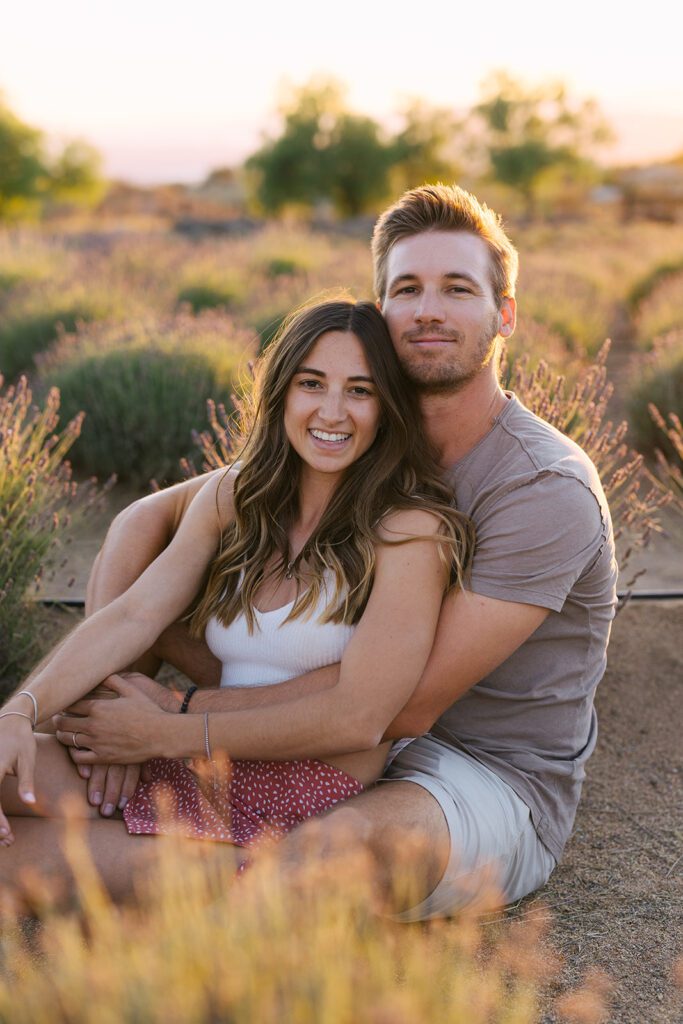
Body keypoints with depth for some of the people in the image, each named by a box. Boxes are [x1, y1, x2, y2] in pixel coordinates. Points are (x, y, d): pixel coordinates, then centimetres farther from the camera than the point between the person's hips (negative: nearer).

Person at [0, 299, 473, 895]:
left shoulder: (409, 531, -11)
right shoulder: (233, 498, 9)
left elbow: (358, 720, -15)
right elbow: (134, 616, -1)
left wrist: (167, 734, -11)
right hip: (204, 777, 7)